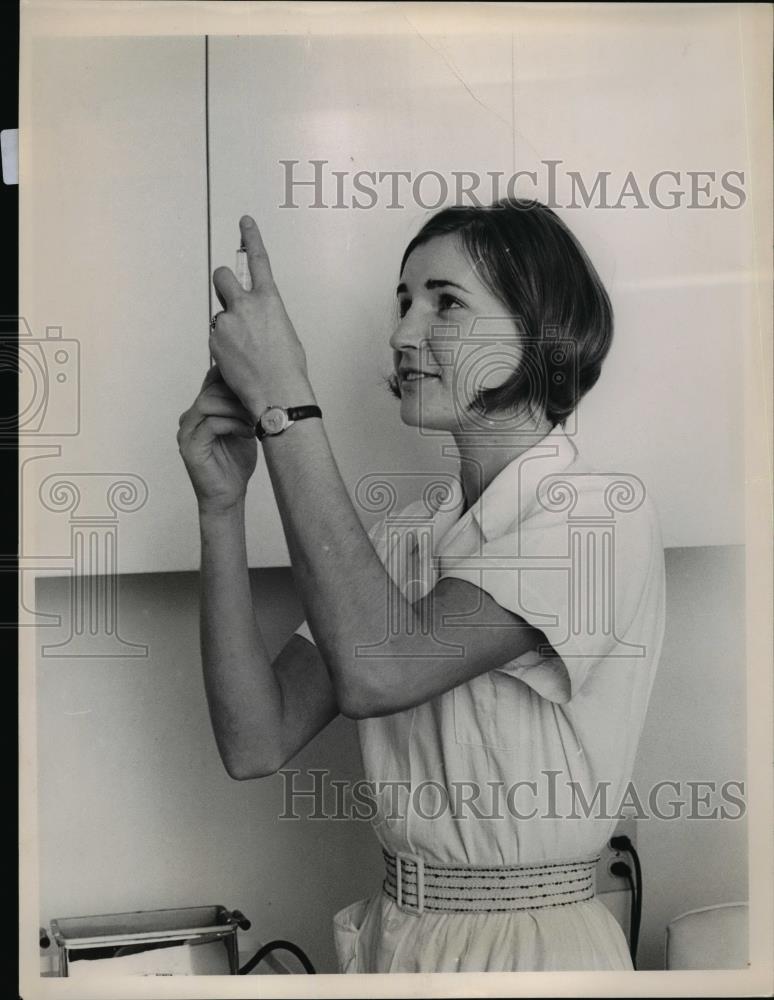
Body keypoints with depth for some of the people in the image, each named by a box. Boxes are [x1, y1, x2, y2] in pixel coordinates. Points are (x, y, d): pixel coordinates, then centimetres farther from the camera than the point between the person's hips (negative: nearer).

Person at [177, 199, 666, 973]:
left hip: (532, 947, -5)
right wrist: (221, 504, -13)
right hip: (392, 936, 6)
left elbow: (377, 672, -29)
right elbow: (257, 744, -6)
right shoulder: (406, 532, 3)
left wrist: (284, 404, -26)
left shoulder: (605, 515, -16)